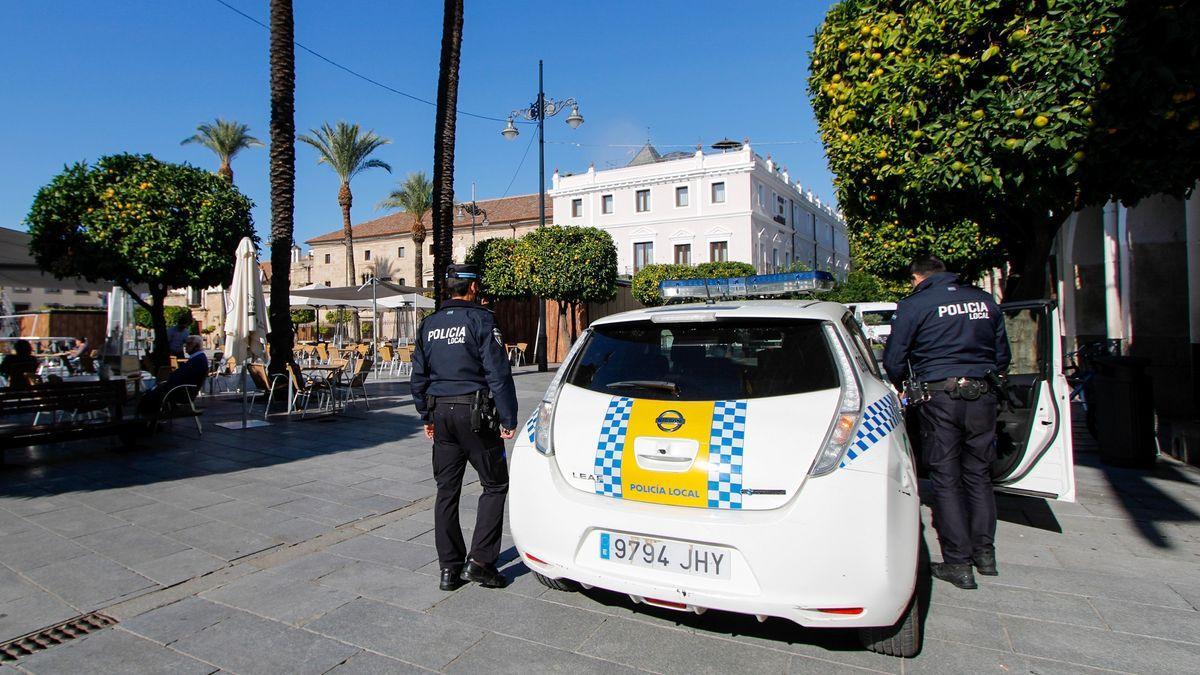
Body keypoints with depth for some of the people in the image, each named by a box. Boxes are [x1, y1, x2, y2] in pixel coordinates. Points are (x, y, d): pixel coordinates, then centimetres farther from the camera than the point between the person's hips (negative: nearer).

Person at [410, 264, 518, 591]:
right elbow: (498, 374, -13)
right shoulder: (481, 320, -9)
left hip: (441, 415, 6)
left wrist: (427, 417, 24)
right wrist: (508, 420, -7)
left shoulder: (428, 325, 10)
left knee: (447, 490, 12)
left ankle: (449, 568, 17)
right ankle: (479, 561, 3)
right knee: (494, 485, 7)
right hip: (474, 412, -6)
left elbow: (418, 376, 15)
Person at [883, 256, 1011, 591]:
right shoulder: (985, 300, 11)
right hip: (982, 396, 5)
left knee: (946, 479, 2)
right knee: (979, 475, 16)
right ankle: (985, 553, 23)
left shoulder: (913, 305, -4)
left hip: (938, 397, -4)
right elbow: (1002, 353, 19)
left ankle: (958, 563, 5)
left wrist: (902, 387, 17)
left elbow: (893, 359, -2)